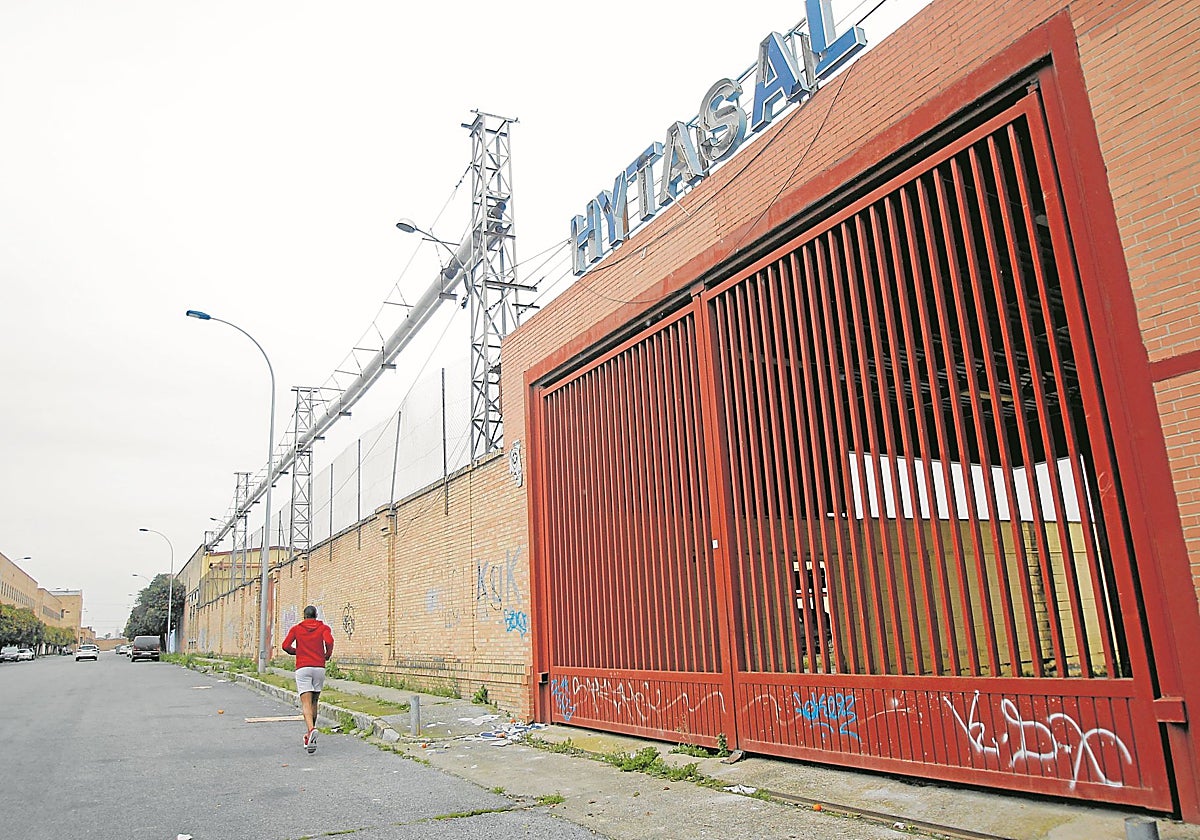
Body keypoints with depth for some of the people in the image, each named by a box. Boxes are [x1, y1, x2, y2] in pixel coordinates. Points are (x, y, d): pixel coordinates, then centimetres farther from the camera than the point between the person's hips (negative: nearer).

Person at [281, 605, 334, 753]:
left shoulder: (296, 629, 10)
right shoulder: (324, 627, 8)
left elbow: (286, 646, -1)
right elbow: (329, 641, -11)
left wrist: (296, 651, 18)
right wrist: (328, 655, 7)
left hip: (302, 668, -1)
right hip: (319, 668, 1)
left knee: (306, 703, -9)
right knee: (314, 703, 15)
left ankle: (311, 729, -34)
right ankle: (309, 737, 21)